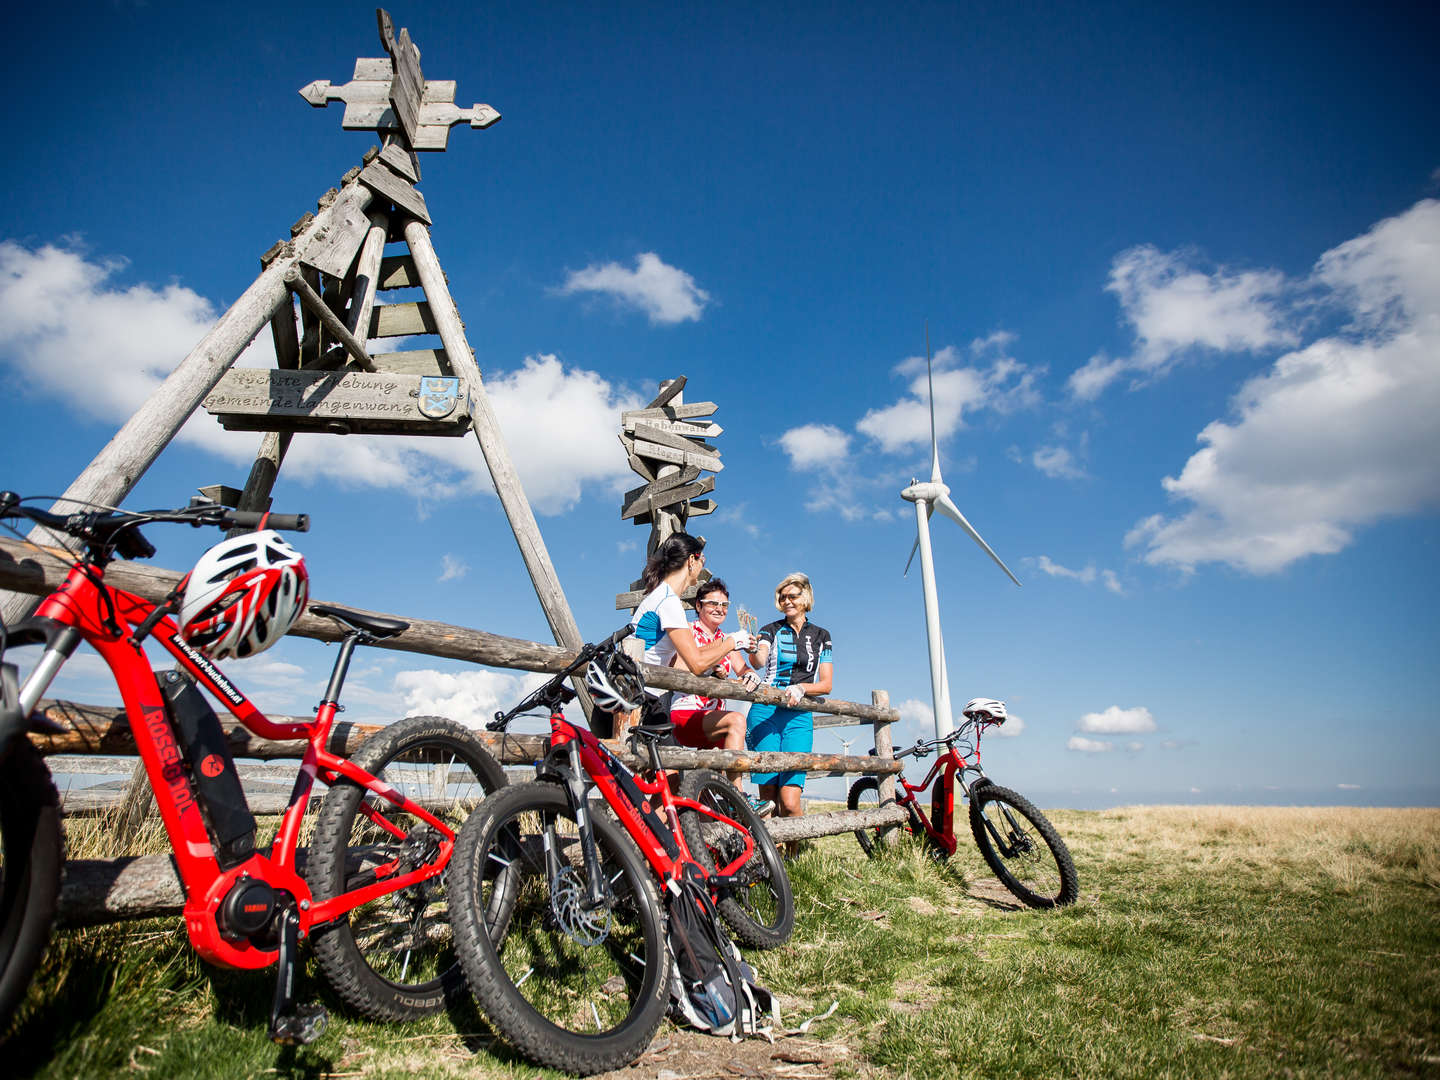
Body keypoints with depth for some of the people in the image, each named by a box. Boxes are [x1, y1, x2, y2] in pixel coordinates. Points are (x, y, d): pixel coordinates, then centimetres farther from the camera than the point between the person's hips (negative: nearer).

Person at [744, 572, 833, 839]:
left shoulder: (821, 635, 15)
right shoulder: (771, 630, 9)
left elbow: (826, 684, 11)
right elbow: (758, 660, -12)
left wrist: (801, 688, -9)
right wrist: (752, 649, -35)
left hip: (799, 717, 1)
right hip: (765, 712, 0)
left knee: (789, 800, -11)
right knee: (768, 797, -5)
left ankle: (797, 854, 6)